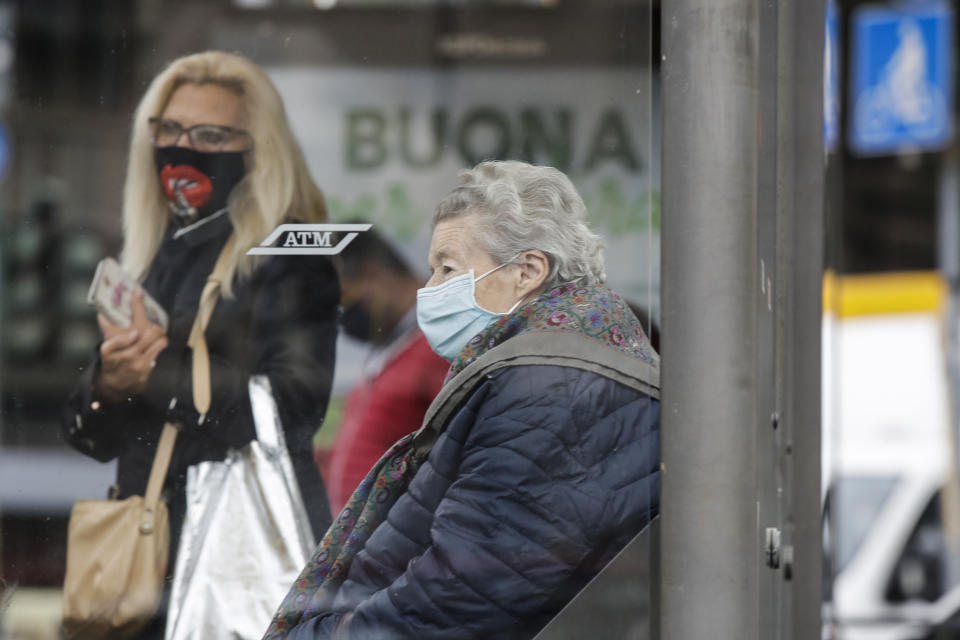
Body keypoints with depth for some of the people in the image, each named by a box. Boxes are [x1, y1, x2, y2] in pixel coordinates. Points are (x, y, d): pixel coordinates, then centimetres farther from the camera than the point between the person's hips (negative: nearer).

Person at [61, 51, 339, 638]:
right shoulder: (154, 262, 16)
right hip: (147, 545, 6)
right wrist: (107, 385, -8)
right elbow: (90, 434, 15)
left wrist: (160, 372, -16)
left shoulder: (291, 261, -4)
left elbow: (291, 413, -16)